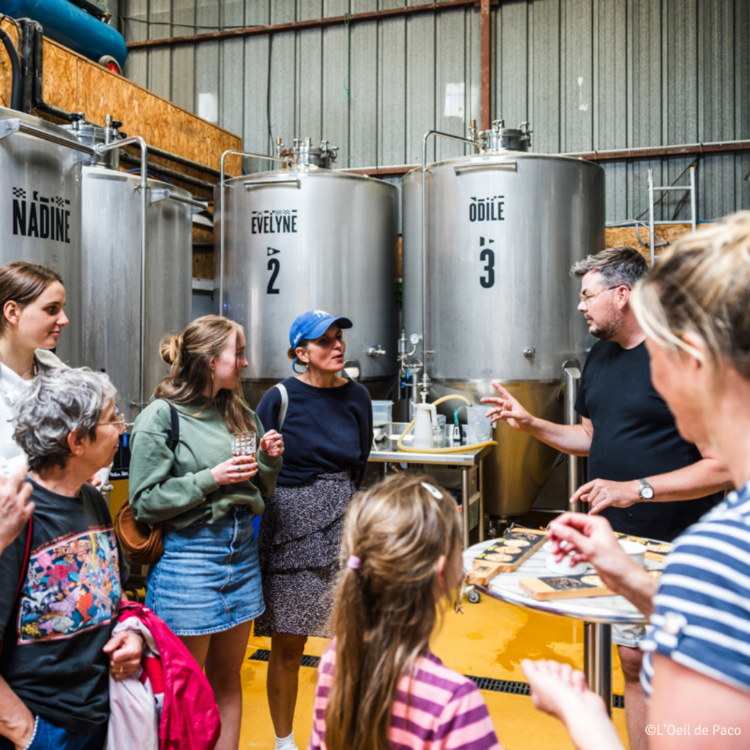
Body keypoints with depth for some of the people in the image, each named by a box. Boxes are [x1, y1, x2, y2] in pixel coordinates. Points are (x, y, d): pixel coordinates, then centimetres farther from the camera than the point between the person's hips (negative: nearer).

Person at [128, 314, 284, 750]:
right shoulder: (161, 417, -9)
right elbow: (145, 502, -12)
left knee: (228, 677, 16)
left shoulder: (240, 413, 9)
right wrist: (211, 478, -19)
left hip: (241, 549, 6)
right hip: (188, 554, -6)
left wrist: (270, 461, -4)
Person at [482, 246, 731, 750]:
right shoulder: (600, 357, 11)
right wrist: (532, 424, 8)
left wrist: (637, 489, -24)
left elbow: (723, 466, -18)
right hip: (616, 539, 7)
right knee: (634, 661, 15)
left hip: (675, 546, -7)